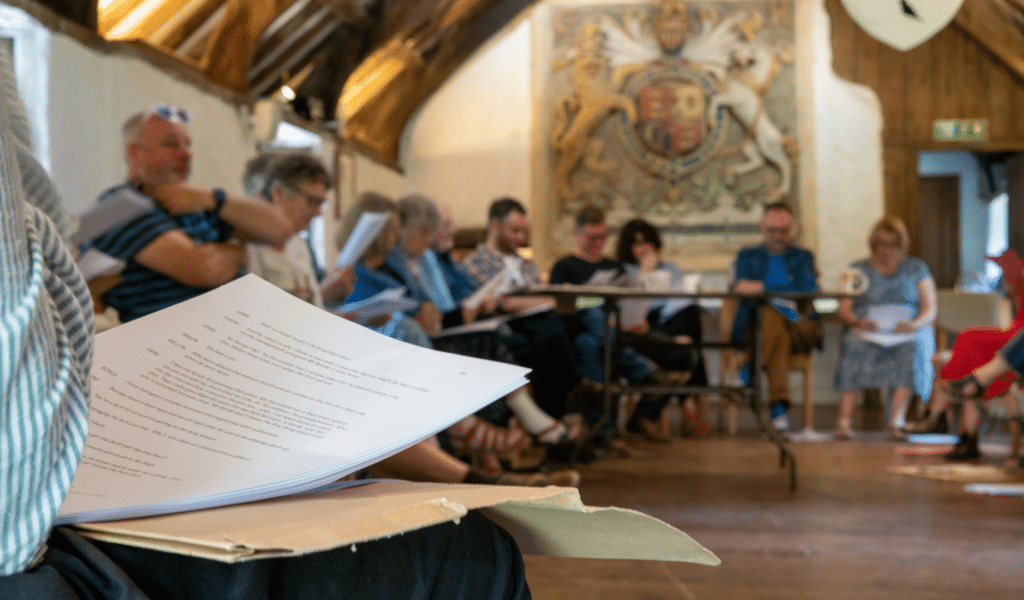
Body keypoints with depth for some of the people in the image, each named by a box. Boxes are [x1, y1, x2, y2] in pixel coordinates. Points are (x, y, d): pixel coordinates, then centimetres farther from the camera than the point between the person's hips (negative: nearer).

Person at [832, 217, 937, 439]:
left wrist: (914, 324, -14)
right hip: (866, 330, 0)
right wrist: (858, 321, -16)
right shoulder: (858, 269, 17)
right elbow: (843, 309, 7)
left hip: (909, 332, 0)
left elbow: (930, 308, 8)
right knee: (853, 348, -35)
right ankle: (844, 420, -44)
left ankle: (896, 421, -44)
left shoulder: (916, 268, 17)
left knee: (913, 350, -36)